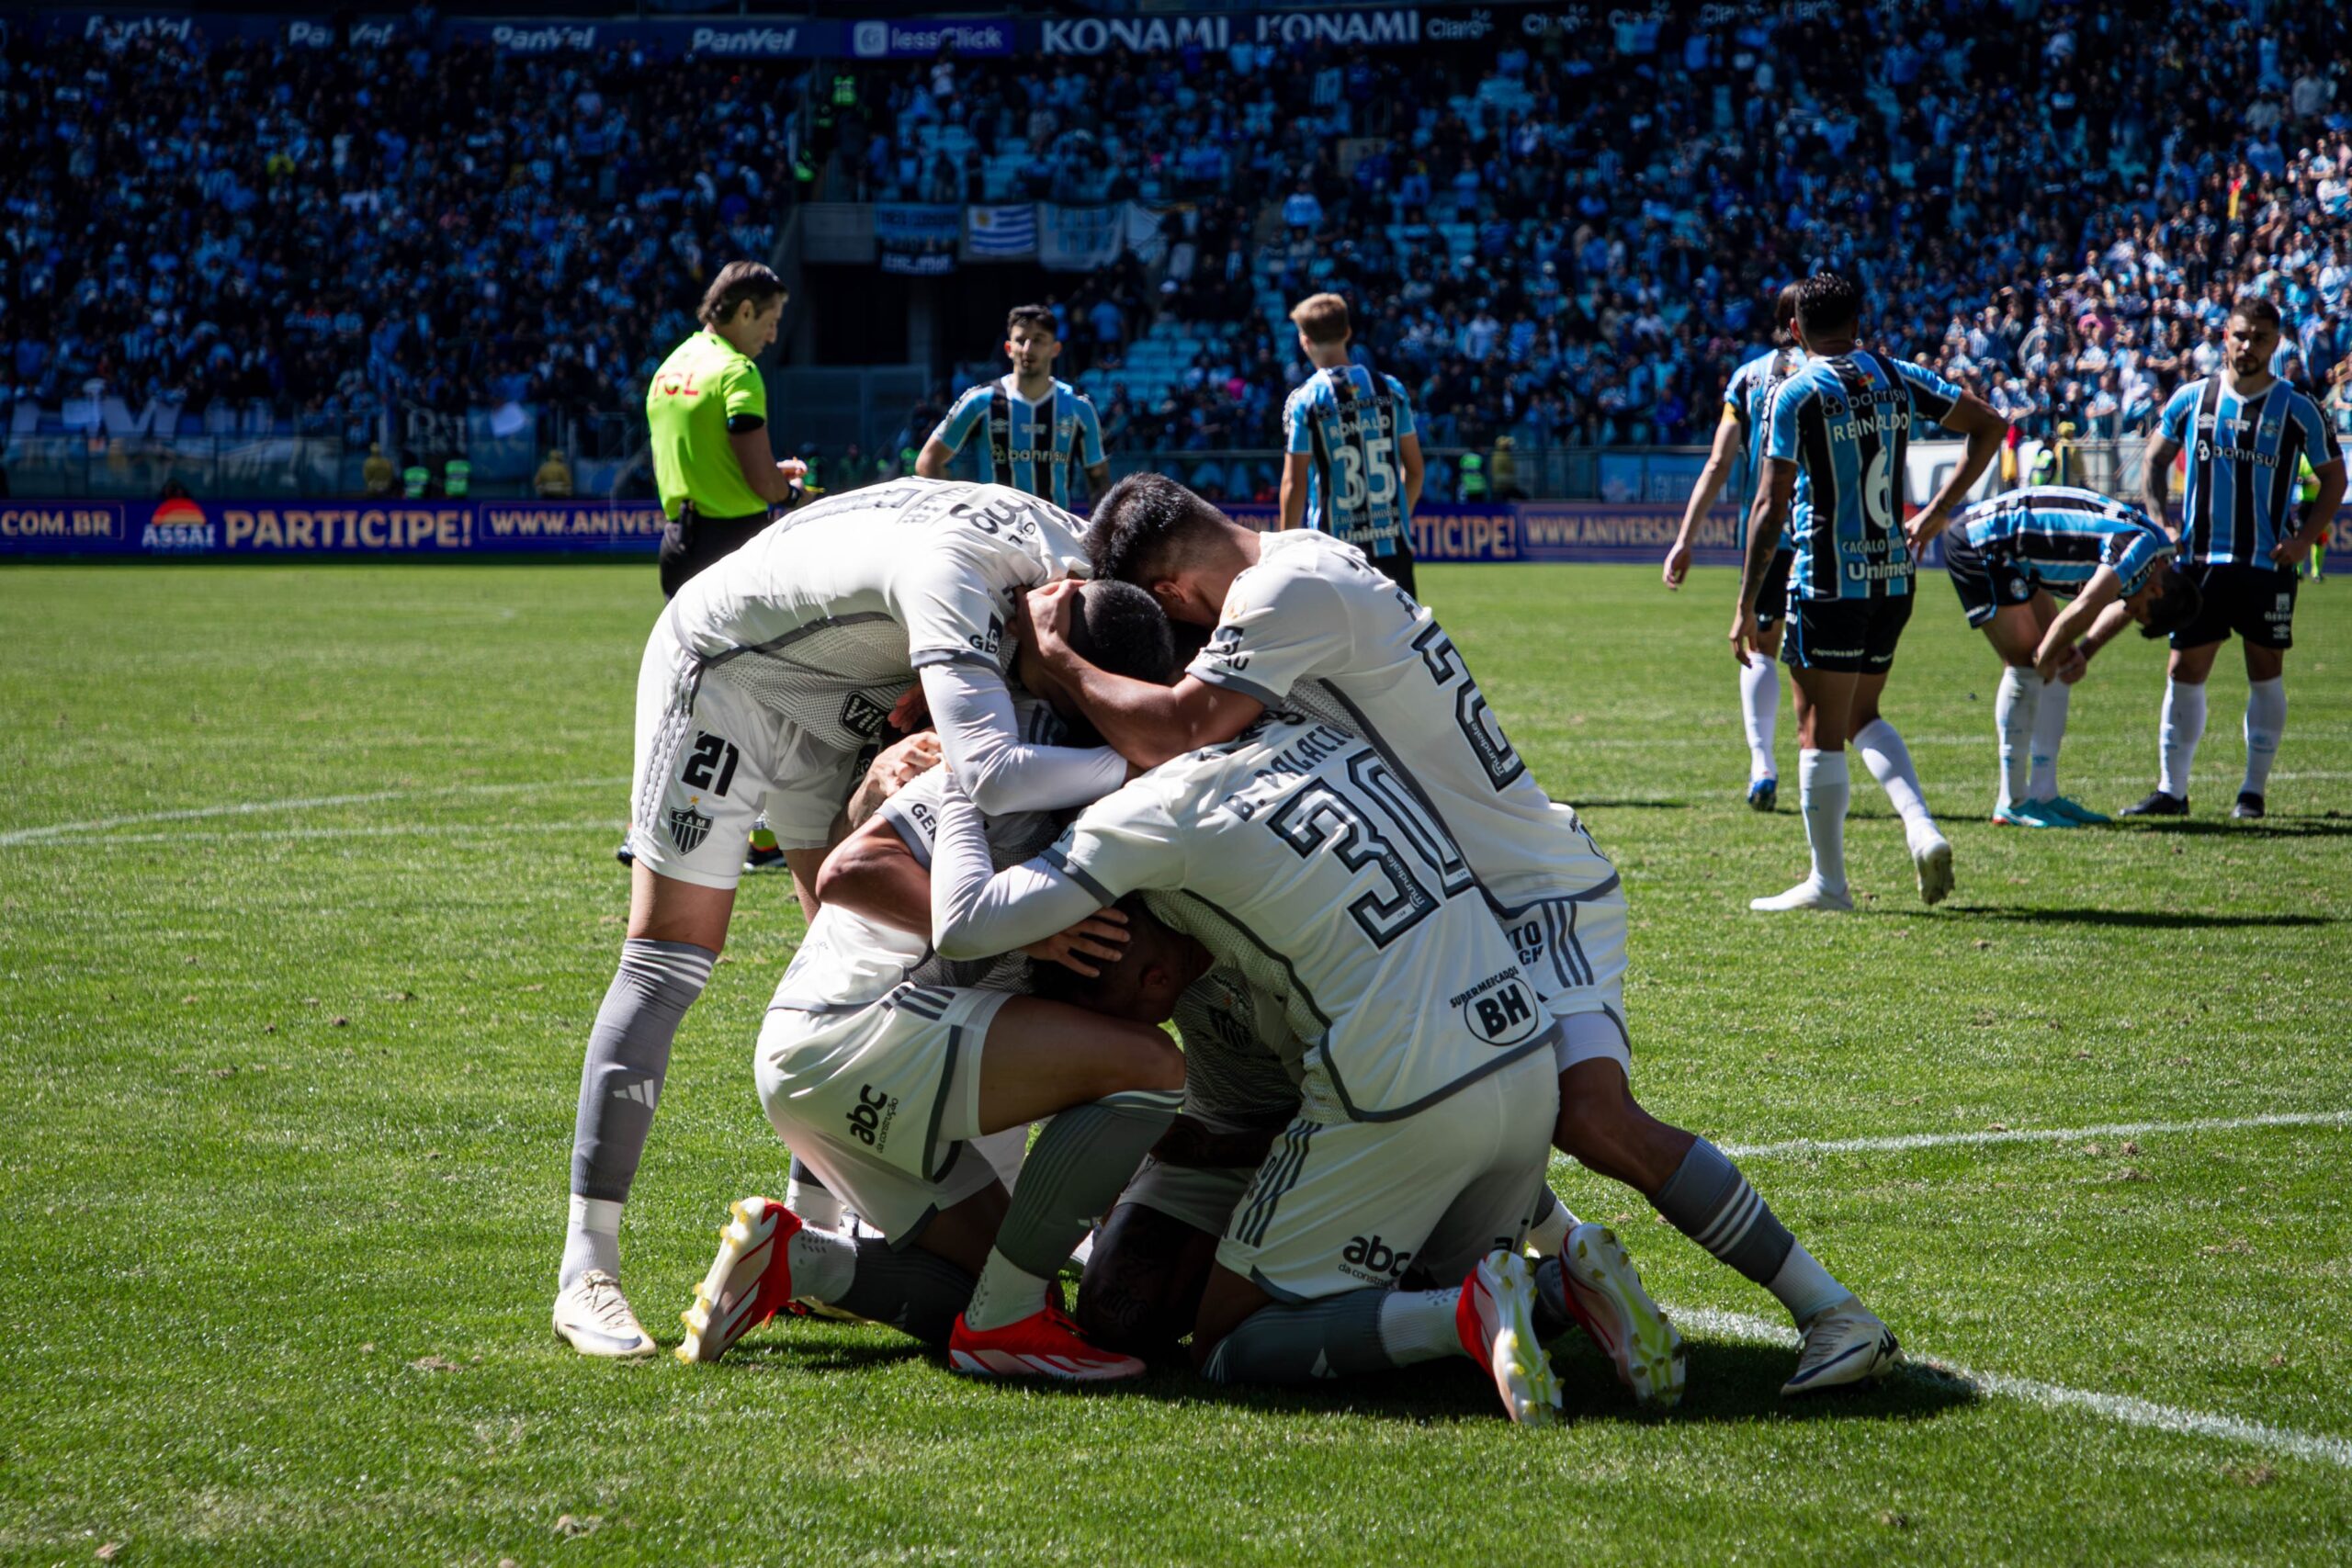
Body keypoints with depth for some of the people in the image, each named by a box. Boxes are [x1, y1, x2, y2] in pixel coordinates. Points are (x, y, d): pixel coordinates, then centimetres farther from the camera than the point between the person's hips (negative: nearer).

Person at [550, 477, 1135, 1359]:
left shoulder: (1069, 549, -15)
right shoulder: (954, 578, -41)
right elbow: (989, 775, -52)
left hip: (833, 707, 9)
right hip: (720, 673, -9)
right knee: (669, 961, -11)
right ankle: (586, 1272, -12)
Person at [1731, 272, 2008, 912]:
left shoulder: (1797, 392, -8)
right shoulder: (1897, 379, 6)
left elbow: (1771, 506, -11)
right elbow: (1990, 426, 12)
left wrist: (1746, 606, -8)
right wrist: (1938, 512, 15)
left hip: (1829, 580, -6)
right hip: (1893, 576, 6)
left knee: (1820, 729, 3)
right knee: (1861, 715, 20)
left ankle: (1828, 881, 7)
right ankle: (1922, 828, 1)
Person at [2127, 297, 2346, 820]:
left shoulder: (2297, 409, -2)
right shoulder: (2192, 399, 4)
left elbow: (2333, 477, 6)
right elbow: (2156, 459, 15)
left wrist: (2304, 538, -7)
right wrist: (2158, 521, 1)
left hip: (2268, 564, -1)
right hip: (2200, 560, 2)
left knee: (2266, 672, 4)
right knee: (2184, 671, 0)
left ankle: (2255, 790, 13)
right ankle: (2171, 790, 6)